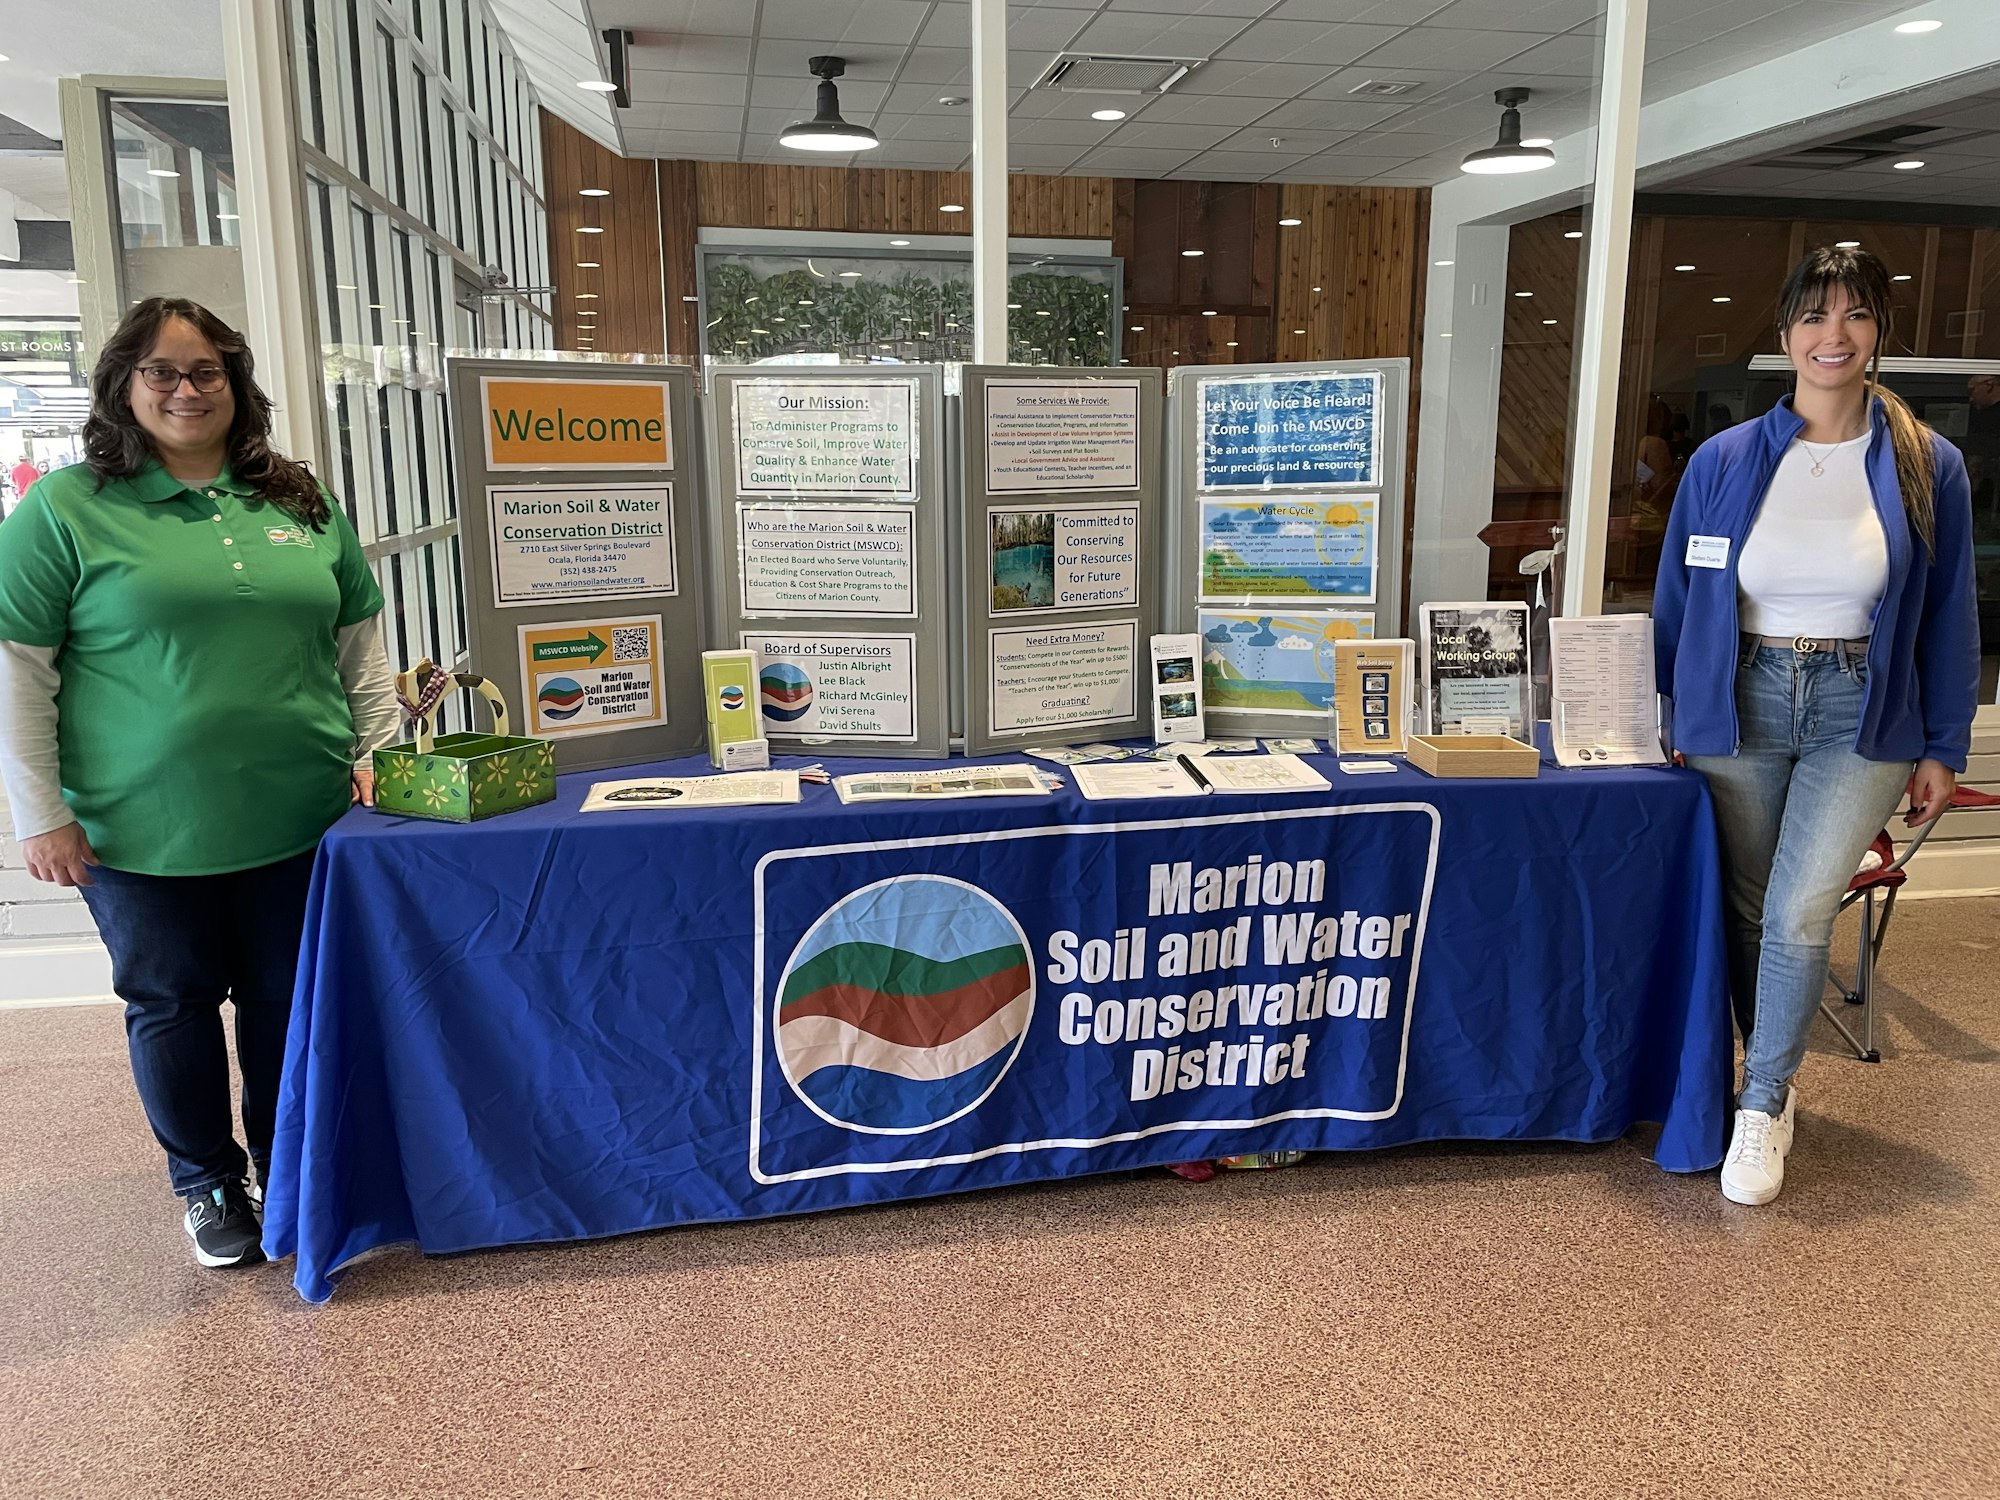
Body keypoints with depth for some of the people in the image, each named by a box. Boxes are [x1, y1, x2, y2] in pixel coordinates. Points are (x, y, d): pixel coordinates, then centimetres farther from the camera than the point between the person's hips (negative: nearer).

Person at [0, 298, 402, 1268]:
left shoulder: (301, 503, 8)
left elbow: (360, 640, 13)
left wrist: (377, 752, 6)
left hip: (299, 819, 3)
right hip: (146, 833, -2)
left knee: (289, 1003, 13)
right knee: (173, 1004, 12)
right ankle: (207, 1184, 32)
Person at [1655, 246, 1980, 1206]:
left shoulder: (1927, 467, -1)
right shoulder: (1723, 462, -1)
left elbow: (1947, 616, 5)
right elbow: (1676, 600, 6)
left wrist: (1942, 749, 4)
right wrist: (1666, 720, 6)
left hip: (1862, 713, -1)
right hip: (1741, 705, 1)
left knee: (1801, 913, -13)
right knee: (1748, 911, 9)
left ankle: (1762, 1107, 6)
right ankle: (1775, 1076, 31)